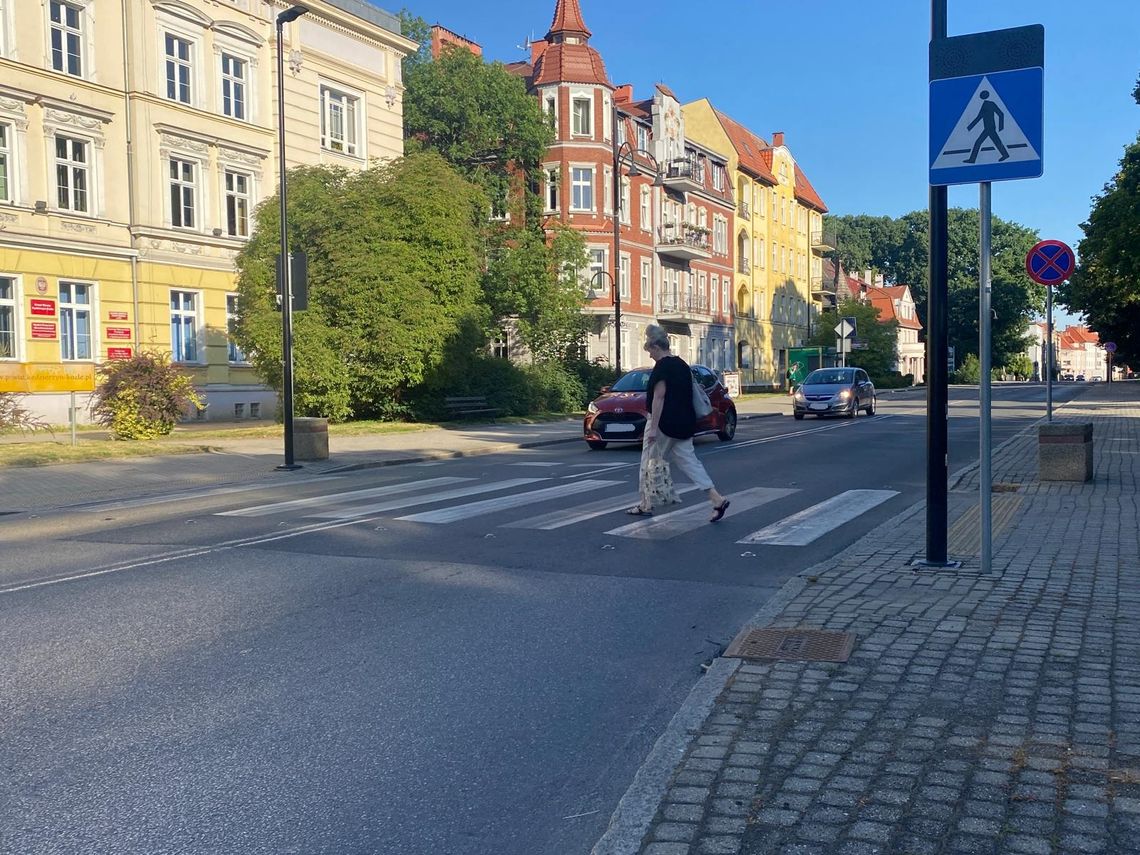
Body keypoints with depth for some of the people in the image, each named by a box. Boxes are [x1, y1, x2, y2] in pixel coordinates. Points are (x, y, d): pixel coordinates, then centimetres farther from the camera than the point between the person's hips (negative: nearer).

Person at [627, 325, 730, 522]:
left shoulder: (662, 367, -13)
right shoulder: (682, 364, 13)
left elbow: (659, 397, -19)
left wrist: (653, 427, -21)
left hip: (665, 424, -8)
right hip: (684, 424, 8)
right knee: (688, 461, 6)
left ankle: (645, 505, 14)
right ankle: (717, 499, -6)